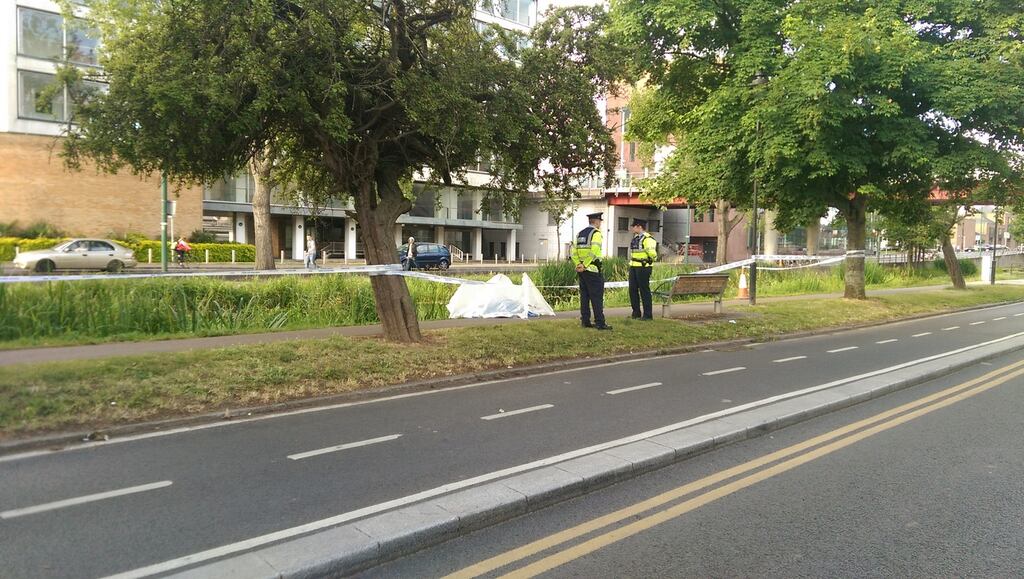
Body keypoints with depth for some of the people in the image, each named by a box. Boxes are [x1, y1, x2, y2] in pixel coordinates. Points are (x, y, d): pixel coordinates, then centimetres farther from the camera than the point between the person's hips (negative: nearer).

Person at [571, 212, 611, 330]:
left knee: (584, 296, 11)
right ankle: (600, 323, -3)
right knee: (597, 297, -4)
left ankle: (585, 321, 13)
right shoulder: (596, 233, -8)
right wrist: (585, 265, -13)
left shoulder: (580, 234, 15)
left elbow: (574, 252, 9)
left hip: (581, 270, 7)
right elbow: (593, 252, -19)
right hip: (592, 269, -7)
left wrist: (578, 265, 2)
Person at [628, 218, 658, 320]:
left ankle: (648, 314, 4)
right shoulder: (635, 238, 15)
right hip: (633, 267, 9)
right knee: (633, 289, 10)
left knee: (644, 290, -4)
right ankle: (636, 312, 20)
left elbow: (652, 253, -23)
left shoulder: (647, 238, -15)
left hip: (643, 267, -9)